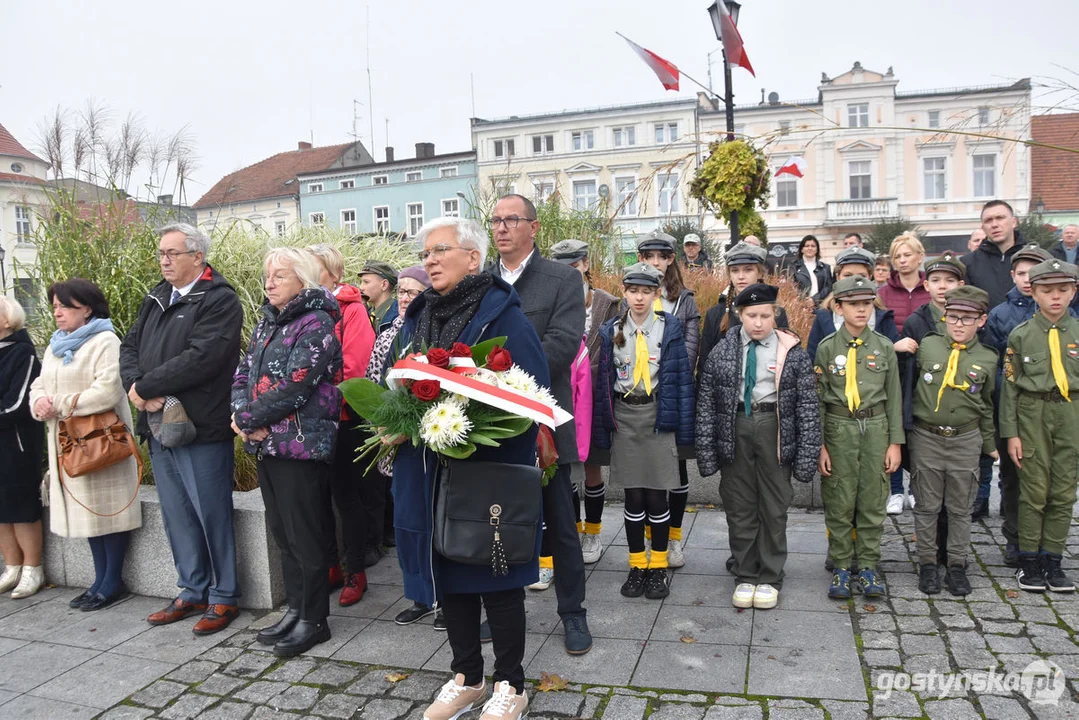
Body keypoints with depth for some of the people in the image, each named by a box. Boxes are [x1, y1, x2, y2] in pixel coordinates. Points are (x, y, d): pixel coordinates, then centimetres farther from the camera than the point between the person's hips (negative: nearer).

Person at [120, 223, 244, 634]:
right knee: (177, 518, 16)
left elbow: (200, 358, -21)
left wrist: (145, 386, -14)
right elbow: (130, 348, 13)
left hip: (202, 430, -8)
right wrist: (137, 386, -8)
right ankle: (193, 592, 30)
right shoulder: (156, 299, 16)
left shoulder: (219, 300, -10)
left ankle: (224, 597, 17)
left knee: (212, 516, 2)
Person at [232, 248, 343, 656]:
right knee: (282, 531, 16)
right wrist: (243, 412, -8)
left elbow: (293, 385, -19)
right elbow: (243, 372, 11)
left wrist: (247, 418, -12)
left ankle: (314, 619, 14)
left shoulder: (316, 323, -11)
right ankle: (295, 609, 29)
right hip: (266, 443, 8)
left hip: (301, 443, -8)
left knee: (305, 534, 1)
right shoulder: (268, 321, 15)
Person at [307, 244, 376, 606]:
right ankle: (330, 566, 28)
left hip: (341, 418, -5)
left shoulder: (352, 309, -7)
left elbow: (353, 367, -16)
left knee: (345, 495, 4)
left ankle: (356, 571, 18)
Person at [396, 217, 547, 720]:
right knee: (448, 571, 14)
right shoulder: (417, 317, 11)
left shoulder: (502, 314, -9)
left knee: (496, 577, 5)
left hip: (490, 469, -6)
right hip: (429, 469, 6)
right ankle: (466, 678, 32)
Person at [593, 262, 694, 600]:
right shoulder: (612, 331, 4)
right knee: (633, 496, 6)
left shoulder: (670, 328, 0)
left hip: (658, 416, -1)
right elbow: (604, 380, 6)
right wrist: (602, 427, 3)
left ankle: (658, 567, 17)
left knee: (656, 496, 2)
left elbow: (682, 377, 0)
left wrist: (684, 427, -4)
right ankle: (637, 566, 20)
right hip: (623, 417, 2)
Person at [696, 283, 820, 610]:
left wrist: (807, 454, -7)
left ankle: (770, 578, 25)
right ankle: (745, 576, 26)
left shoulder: (793, 352, -2)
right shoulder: (722, 351, 2)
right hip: (734, 427, 1)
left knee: (774, 507, 9)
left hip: (775, 429, -1)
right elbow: (706, 402, 1)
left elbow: (807, 405, -3)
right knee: (739, 507, 10)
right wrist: (706, 449, -4)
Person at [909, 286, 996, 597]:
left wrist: (989, 444, 16)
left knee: (960, 508, 9)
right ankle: (927, 564, 18)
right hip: (926, 438, -1)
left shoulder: (987, 359, 2)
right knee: (927, 506, 7)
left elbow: (986, 407, 12)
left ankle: (957, 565, 21)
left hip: (966, 441, 1)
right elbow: (907, 386, 6)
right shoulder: (926, 346, -3)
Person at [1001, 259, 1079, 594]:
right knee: (1034, 491, 1)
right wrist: (1010, 432, -5)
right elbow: (1009, 386, -1)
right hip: (1032, 416, -2)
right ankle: (1029, 561, 13)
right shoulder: (1020, 335, 0)